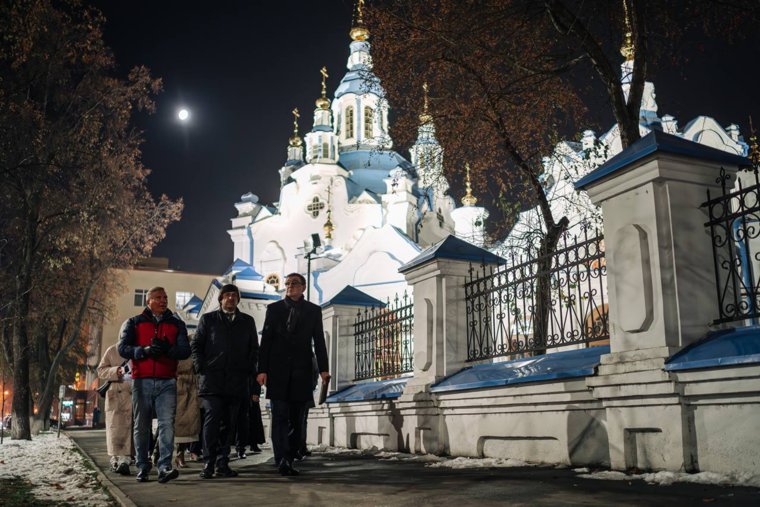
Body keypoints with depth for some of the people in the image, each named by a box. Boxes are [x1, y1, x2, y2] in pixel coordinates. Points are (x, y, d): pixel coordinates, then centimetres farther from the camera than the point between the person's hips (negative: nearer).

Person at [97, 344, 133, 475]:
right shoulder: (112, 350, 11)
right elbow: (101, 371, 9)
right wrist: (117, 371, -10)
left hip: (134, 394, 0)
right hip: (115, 395, 0)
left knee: (129, 426, -5)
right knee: (115, 427, -5)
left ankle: (124, 460, -4)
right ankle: (115, 459, -3)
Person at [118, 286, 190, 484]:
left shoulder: (177, 324, 15)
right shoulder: (134, 323, 13)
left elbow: (185, 351, 3)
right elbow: (123, 348, 0)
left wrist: (167, 349, -16)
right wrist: (145, 350, -16)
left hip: (167, 382, 0)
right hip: (142, 381, 0)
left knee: (167, 423, -12)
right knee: (142, 426, 5)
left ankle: (165, 467, -15)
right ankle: (143, 468, 14)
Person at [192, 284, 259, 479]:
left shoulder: (247, 321, 16)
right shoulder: (208, 319, 10)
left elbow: (254, 348, 17)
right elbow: (196, 345, 9)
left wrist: (249, 370, 5)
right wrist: (201, 368, -3)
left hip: (237, 381, 2)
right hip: (212, 380, -2)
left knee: (229, 424, 4)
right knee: (212, 420, -10)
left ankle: (222, 464, 11)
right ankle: (208, 464, -5)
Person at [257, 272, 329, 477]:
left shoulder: (313, 310, 10)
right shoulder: (274, 308, 8)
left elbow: (319, 341, 6)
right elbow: (266, 340, 4)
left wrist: (323, 369, -5)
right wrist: (262, 369, -5)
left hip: (301, 371, 1)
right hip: (277, 371, -1)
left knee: (297, 419, 4)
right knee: (279, 416, -7)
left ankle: (288, 461, 12)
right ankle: (282, 461, -11)